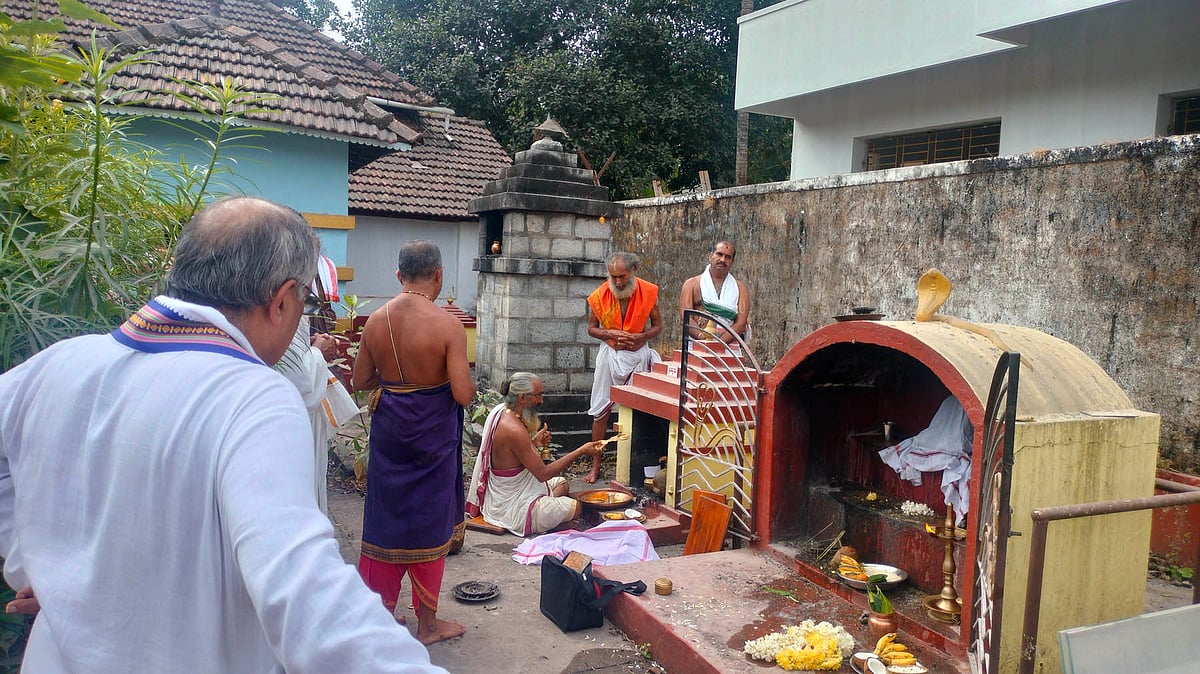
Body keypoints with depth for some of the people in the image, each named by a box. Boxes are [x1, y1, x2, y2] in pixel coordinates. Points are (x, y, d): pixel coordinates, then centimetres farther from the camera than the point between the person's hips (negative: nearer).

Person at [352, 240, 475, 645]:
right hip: (432, 436, -4)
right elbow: (463, 395, -21)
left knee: (385, 519, 17)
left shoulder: (376, 321, -4)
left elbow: (360, 381, 6)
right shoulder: (447, 325, -19)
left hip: (388, 429, 4)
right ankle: (427, 624, 24)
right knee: (429, 526, 10)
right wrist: (470, 384, -1)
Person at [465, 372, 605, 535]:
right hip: (510, 508, -10)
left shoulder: (500, 411, 0)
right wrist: (582, 451, -24)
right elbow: (543, 473, -26)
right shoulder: (514, 430, -30)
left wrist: (533, 442, 0)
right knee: (574, 508, -11)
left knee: (562, 484, 24)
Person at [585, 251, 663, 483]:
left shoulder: (648, 292, -8)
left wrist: (641, 337, -17)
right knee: (601, 410, 3)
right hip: (610, 353, 1)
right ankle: (595, 465, 12)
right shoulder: (600, 295, -7)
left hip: (638, 353, 0)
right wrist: (612, 334, -16)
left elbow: (657, 325, 3)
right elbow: (591, 328, 3)